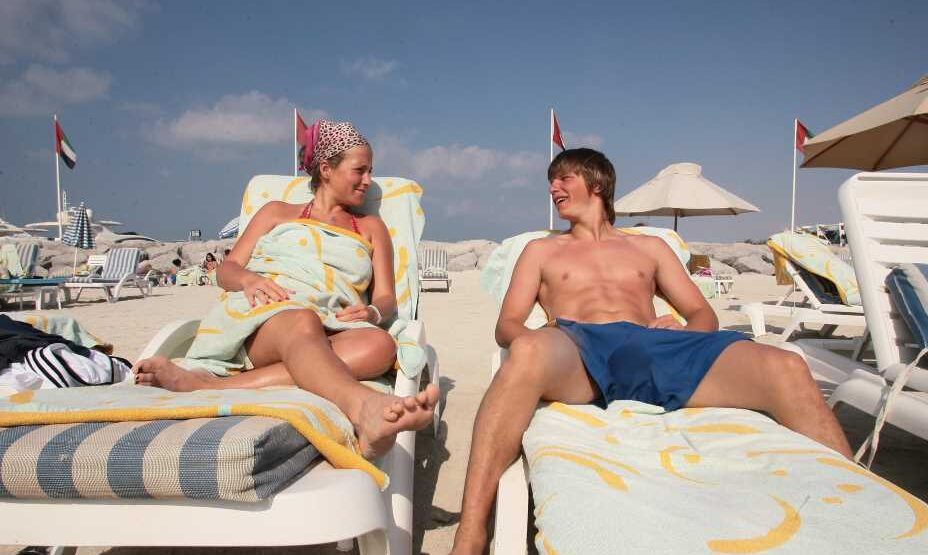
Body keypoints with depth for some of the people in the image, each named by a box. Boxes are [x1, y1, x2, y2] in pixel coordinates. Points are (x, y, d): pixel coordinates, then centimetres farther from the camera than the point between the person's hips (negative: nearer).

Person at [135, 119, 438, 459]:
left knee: (379, 345, -36)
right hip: (262, 317, -1)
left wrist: (371, 312, -8)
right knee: (302, 322, -39)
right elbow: (226, 269, 18)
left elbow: (386, 298, 18)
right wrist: (249, 280, -7)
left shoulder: (371, 228, 29)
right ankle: (363, 409, -69)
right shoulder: (277, 212, 27)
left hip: (331, 333, 1)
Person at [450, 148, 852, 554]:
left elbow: (704, 314, 24)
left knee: (786, 369, -24)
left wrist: (684, 332, -2)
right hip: (580, 347, -2)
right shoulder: (542, 250, 28)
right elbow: (506, 326, 15)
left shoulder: (650, 247, 31)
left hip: (654, 348, 2)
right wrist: (539, 339, -10)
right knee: (528, 353, -40)